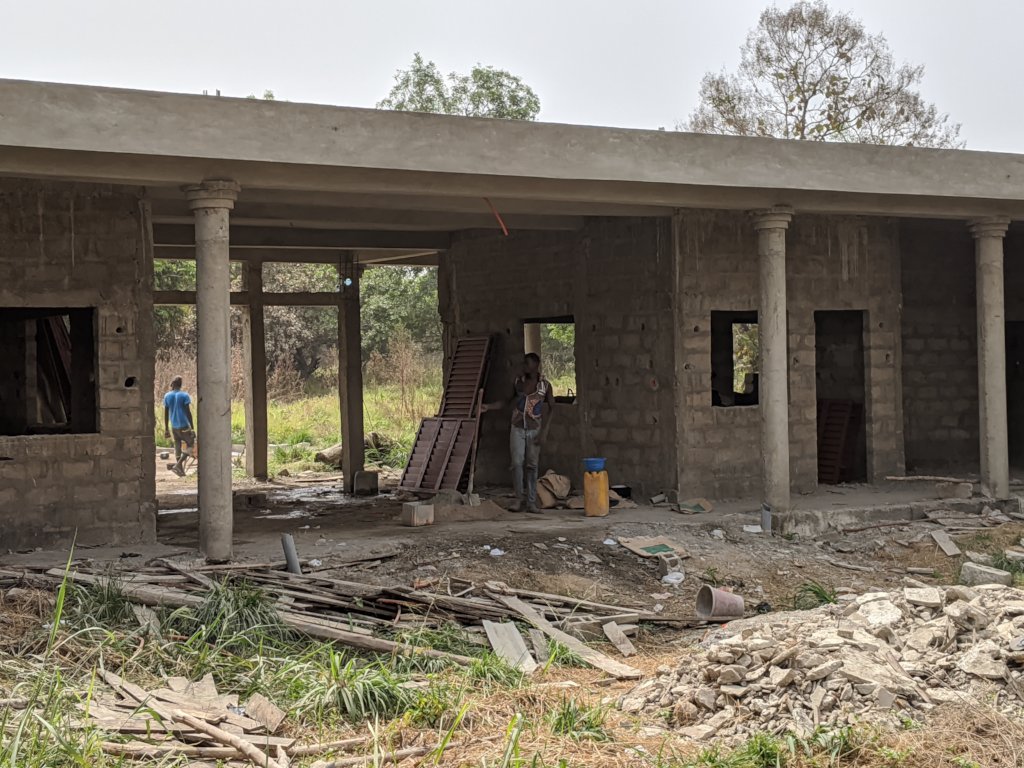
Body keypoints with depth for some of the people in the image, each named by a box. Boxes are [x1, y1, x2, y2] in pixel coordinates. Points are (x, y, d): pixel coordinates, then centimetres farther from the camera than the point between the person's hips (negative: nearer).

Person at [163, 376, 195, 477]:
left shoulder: (167, 396, 3)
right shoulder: (184, 395, -10)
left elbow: (165, 414, 7)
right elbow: (188, 413, -12)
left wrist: (166, 429, 14)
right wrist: (192, 428, -9)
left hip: (173, 426, 5)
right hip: (184, 426, -5)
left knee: (177, 445, 12)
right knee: (190, 445, 6)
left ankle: (180, 469, 8)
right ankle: (178, 464, -10)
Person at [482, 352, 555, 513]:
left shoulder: (545, 385, -4)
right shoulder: (518, 381, 4)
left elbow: (551, 408, -2)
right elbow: (509, 401, 15)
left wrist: (544, 432, -9)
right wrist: (489, 406, 4)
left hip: (534, 430, -2)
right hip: (517, 429, 2)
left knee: (532, 466, 2)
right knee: (517, 463, -9)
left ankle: (531, 502, 5)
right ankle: (519, 500, -1)